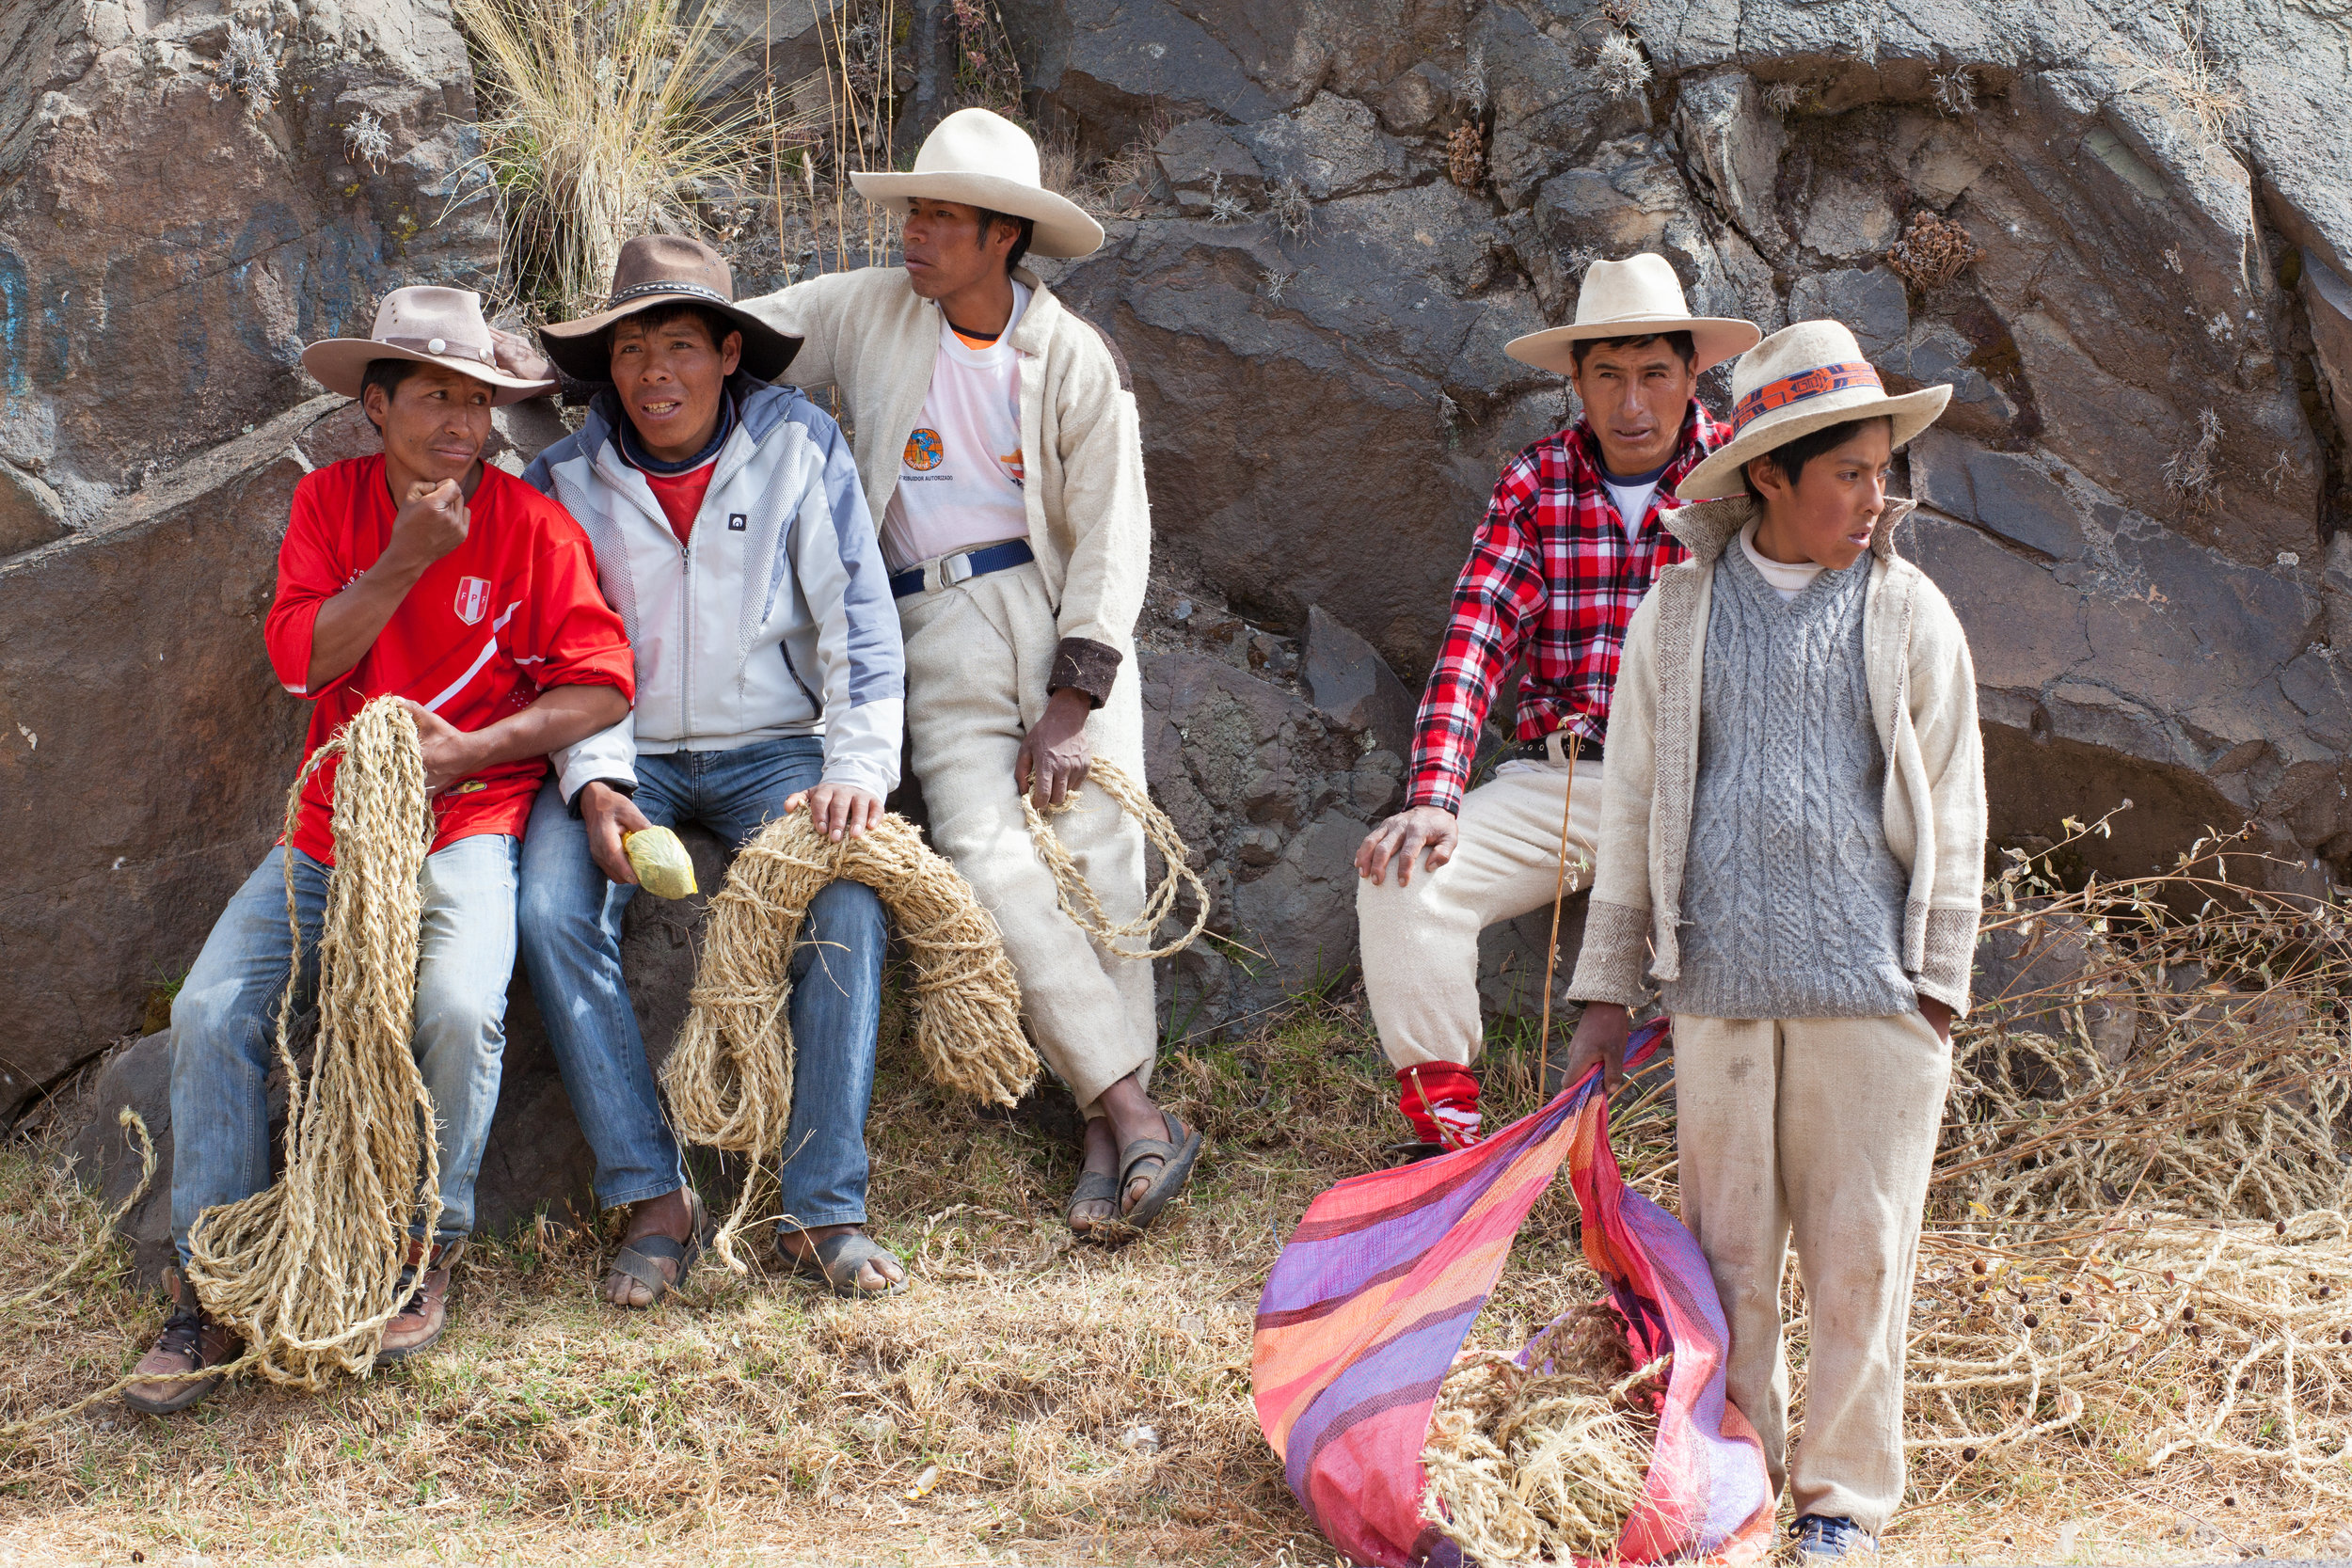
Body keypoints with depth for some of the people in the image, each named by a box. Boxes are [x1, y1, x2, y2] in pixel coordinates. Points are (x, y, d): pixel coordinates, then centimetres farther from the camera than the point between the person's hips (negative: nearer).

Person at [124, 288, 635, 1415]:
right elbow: (299, 658, -4)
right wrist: (405, 558, -14)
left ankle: (426, 1252, -8)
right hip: (330, 823, 3)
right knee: (211, 1013, -16)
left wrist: (466, 751, -15)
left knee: (459, 1007, -31)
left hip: (469, 823, -3)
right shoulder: (331, 500, 9)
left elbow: (602, 686, -5)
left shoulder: (531, 525, 0)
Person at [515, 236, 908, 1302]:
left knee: (849, 900, -29)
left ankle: (823, 1211, -24)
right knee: (551, 907, -27)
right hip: (628, 755, 1)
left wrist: (856, 770, -17)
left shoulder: (798, 446, -2)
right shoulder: (566, 481, 1)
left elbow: (858, 623, -3)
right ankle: (652, 1196, -19)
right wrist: (593, 784, -16)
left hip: (772, 746, -1)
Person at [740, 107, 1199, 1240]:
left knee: (1096, 853, -15)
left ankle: (1108, 1131, -7)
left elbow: (1111, 539, -1)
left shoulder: (1074, 360, 2)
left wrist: (1069, 702, -10)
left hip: (1066, 615, -1)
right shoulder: (868, 312, 8)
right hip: (940, 631, 1)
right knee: (988, 858, -19)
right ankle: (1139, 1115, -20)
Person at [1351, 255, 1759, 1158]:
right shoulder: (1535, 483, 6)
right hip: (1554, 780, 2)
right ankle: (1445, 1129, -9)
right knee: (1402, 879, -20)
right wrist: (1433, 799, -18)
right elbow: (1474, 642, -5)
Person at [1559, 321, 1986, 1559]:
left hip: (1869, 989, -1)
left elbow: (1950, 815, 7)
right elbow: (1633, 805, 11)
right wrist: (1605, 990, 10)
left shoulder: (1909, 615, 5)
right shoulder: (1678, 612, 7)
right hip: (1720, 982, 1)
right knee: (1726, 1246, 6)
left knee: (1858, 1252, 3)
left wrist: (1937, 988, 2)